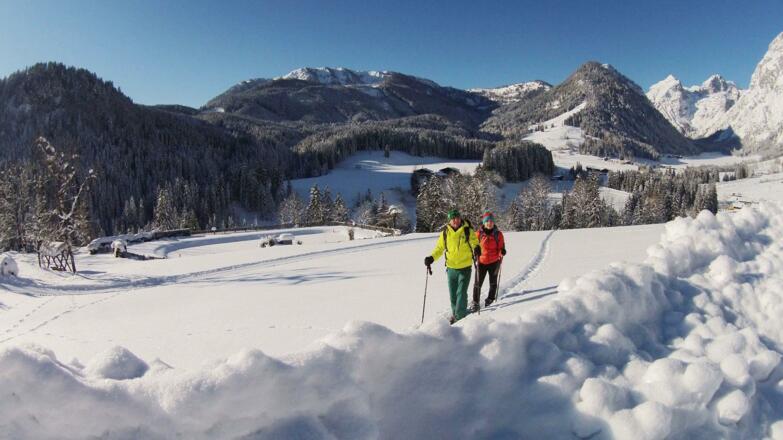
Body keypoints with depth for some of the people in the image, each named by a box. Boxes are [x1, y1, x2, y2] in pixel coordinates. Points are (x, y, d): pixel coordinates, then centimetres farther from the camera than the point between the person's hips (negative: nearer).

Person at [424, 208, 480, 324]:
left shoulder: (468, 230, -6)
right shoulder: (445, 233, 0)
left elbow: (475, 243, -2)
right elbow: (439, 248, 9)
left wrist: (477, 249, -26)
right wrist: (431, 258, -7)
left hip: (465, 268, -3)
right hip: (451, 268, 3)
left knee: (461, 293, -9)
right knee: (453, 293, 12)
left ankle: (460, 317, 0)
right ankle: (455, 313, 31)